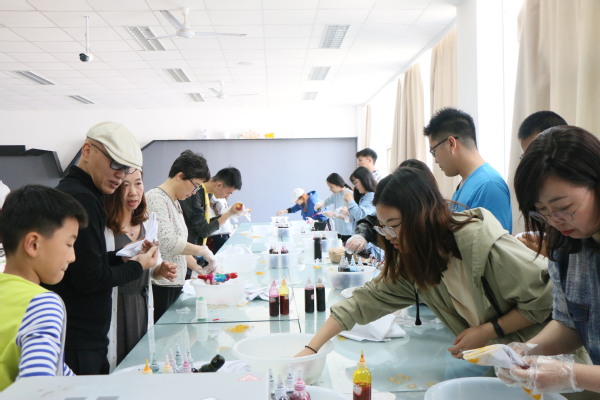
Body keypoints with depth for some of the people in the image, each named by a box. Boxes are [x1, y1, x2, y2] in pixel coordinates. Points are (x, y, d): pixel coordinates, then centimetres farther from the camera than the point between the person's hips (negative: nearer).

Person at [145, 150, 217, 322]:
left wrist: (198, 268, 10)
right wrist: (202, 250, -14)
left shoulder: (175, 203, 16)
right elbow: (167, 242, -24)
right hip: (159, 287, -9)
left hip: (175, 285, 9)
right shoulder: (156, 199, -13)